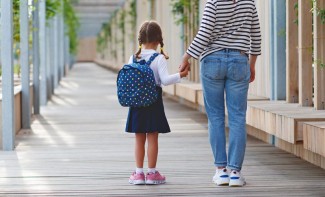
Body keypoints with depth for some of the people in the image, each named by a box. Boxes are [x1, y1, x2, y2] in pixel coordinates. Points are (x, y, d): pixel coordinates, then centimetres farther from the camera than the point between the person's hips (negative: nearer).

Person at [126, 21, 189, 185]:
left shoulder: (133, 58, 1)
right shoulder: (159, 58, -10)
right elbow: (165, 80, -18)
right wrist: (180, 75, -8)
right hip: (154, 102, -3)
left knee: (139, 139, 9)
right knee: (152, 138, 2)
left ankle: (139, 173, 10)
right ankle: (151, 173, 5)